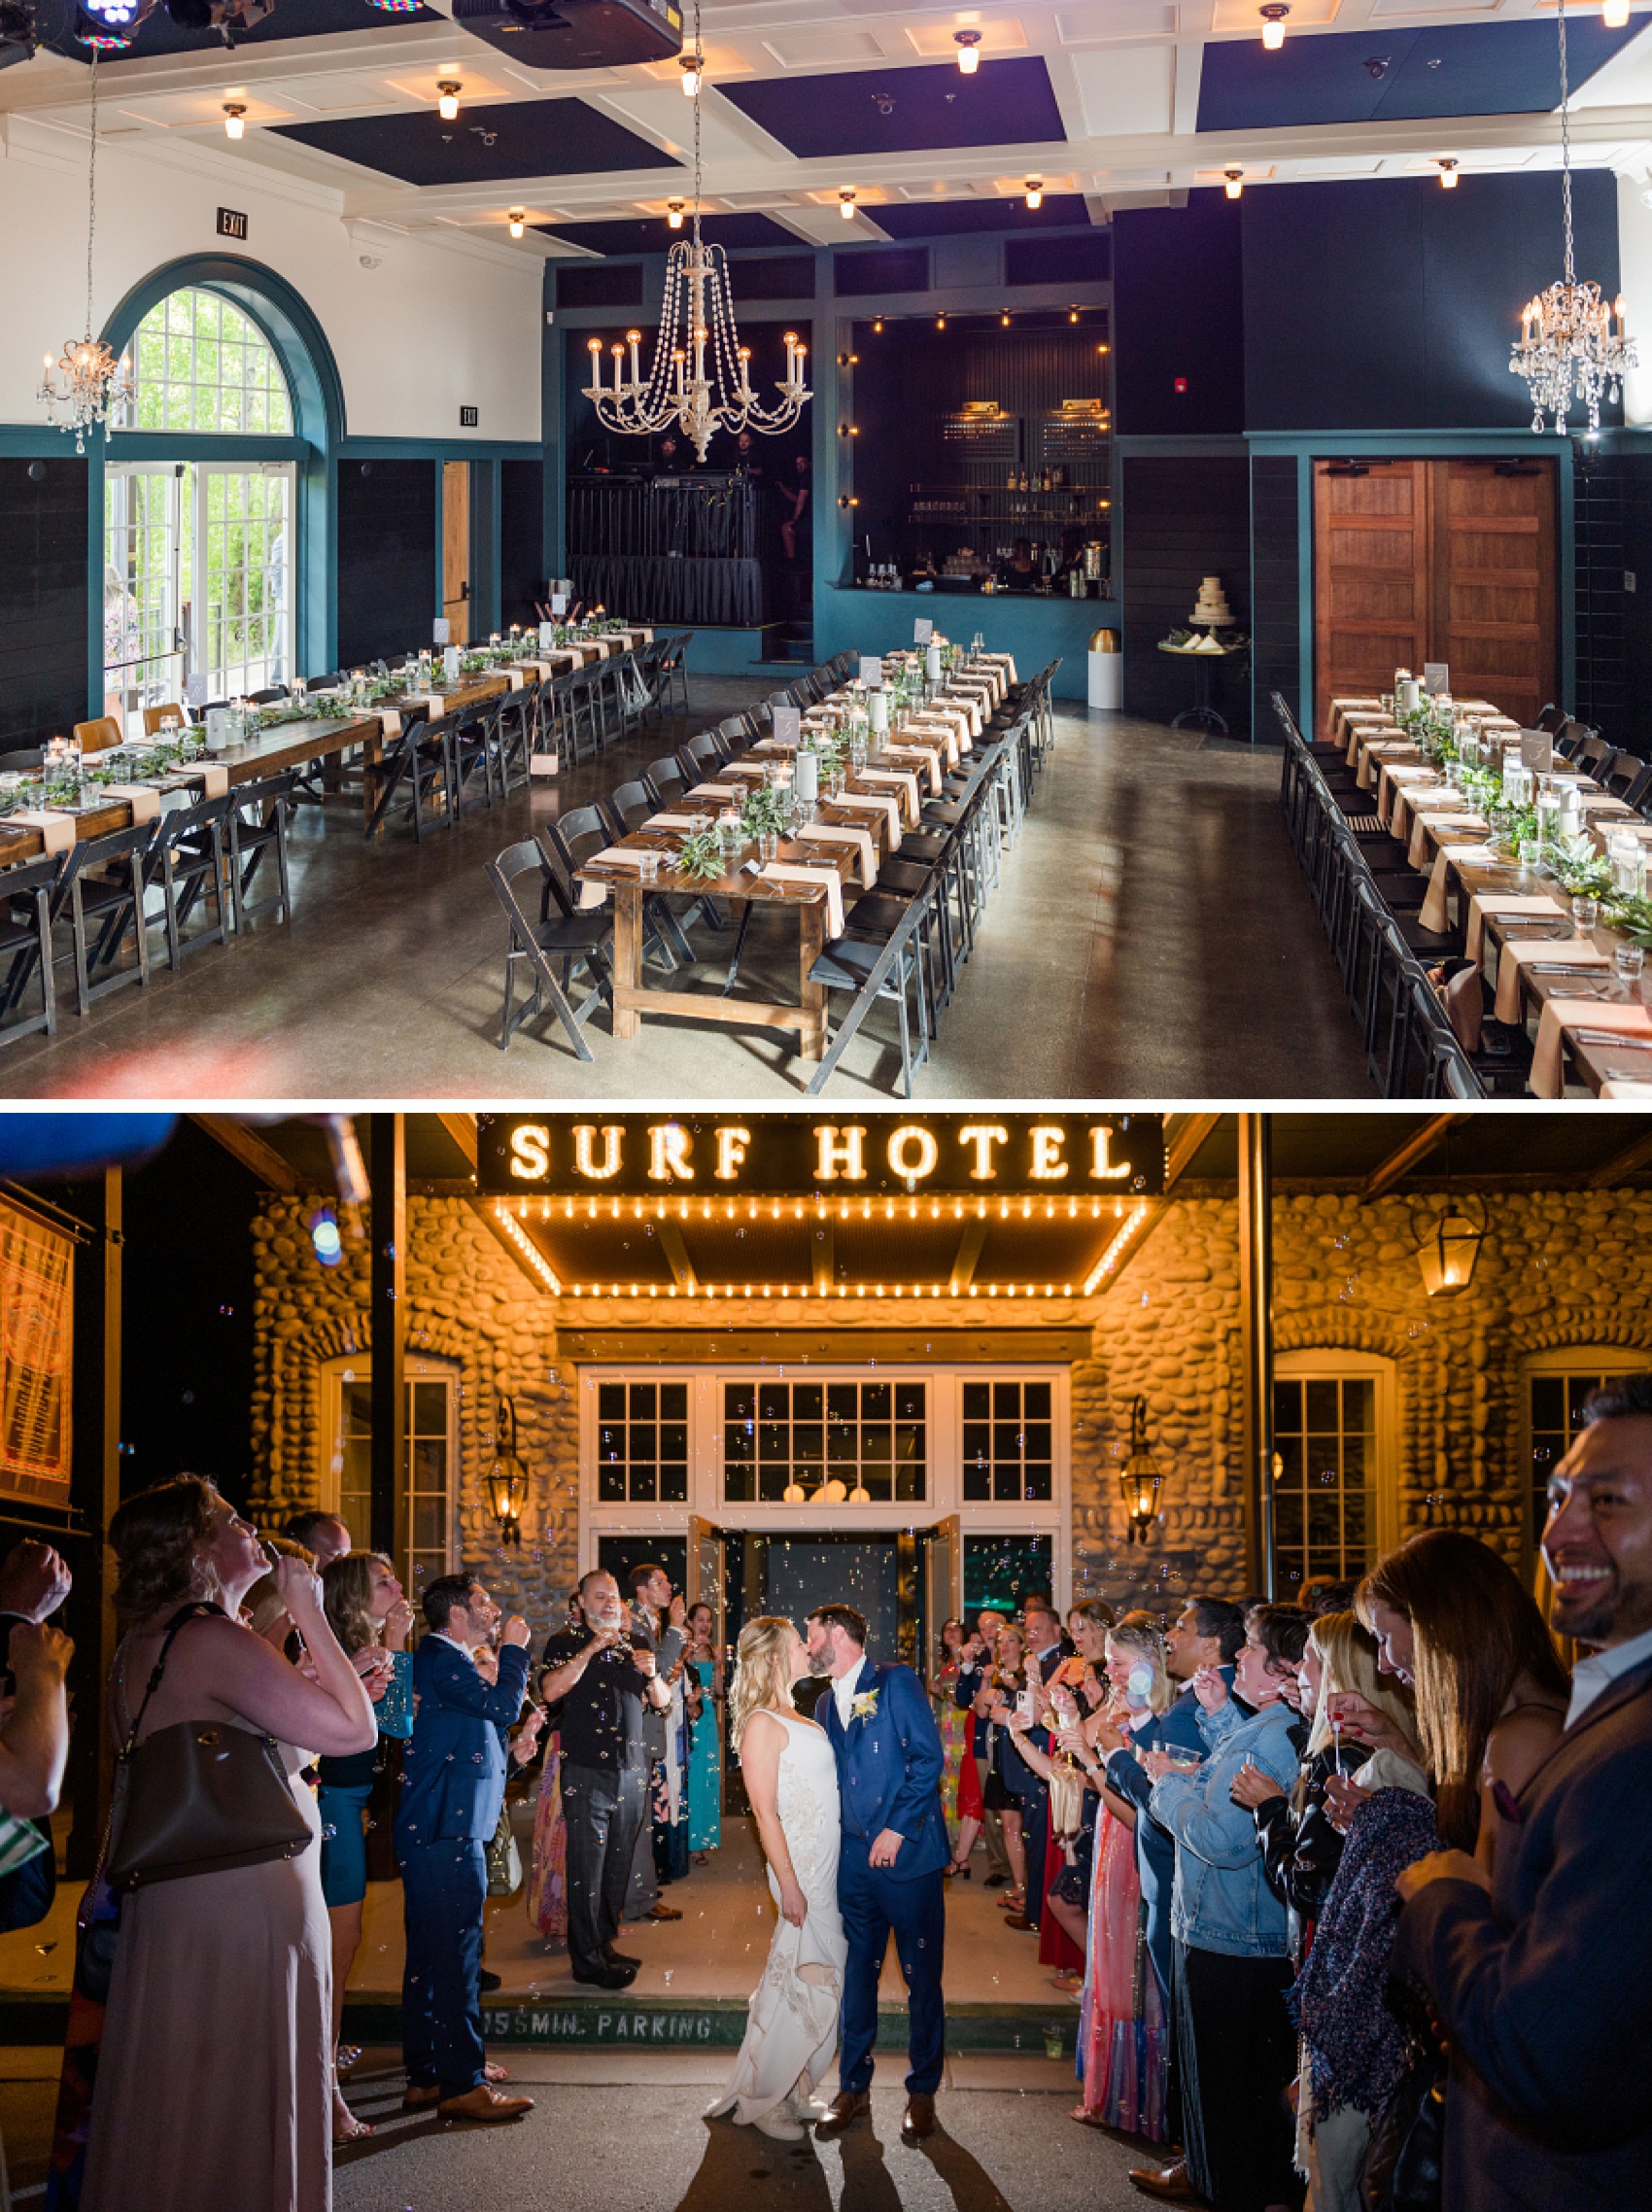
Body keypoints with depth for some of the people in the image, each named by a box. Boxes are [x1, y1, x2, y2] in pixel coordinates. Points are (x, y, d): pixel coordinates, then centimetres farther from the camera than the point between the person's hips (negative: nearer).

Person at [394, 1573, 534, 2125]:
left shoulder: (444, 1659, 19)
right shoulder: (442, 1659, -13)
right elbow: (502, 1706, -18)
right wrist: (513, 1650, -7)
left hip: (429, 1831, 11)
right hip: (446, 1831, -11)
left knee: (432, 1954, 14)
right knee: (456, 1953, -9)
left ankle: (428, 2075, 21)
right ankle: (462, 2085, -8)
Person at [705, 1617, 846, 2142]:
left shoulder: (797, 1718, 14)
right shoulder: (762, 1723, -13)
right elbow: (765, 1811, -16)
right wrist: (788, 1884, -18)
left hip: (829, 1863, 9)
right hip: (800, 1866, -9)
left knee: (820, 1978, 12)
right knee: (803, 1981, -5)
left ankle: (787, 2092, 21)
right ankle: (763, 2100, 6)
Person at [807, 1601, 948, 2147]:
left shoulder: (896, 1683, -5)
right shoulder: (827, 1703, 16)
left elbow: (928, 1757, -12)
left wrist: (896, 1829, -15)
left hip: (907, 1853, -6)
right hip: (854, 1857, 6)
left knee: (921, 1975, 2)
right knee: (856, 1973, 10)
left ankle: (922, 2092, 12)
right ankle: (853, 2086, 20)